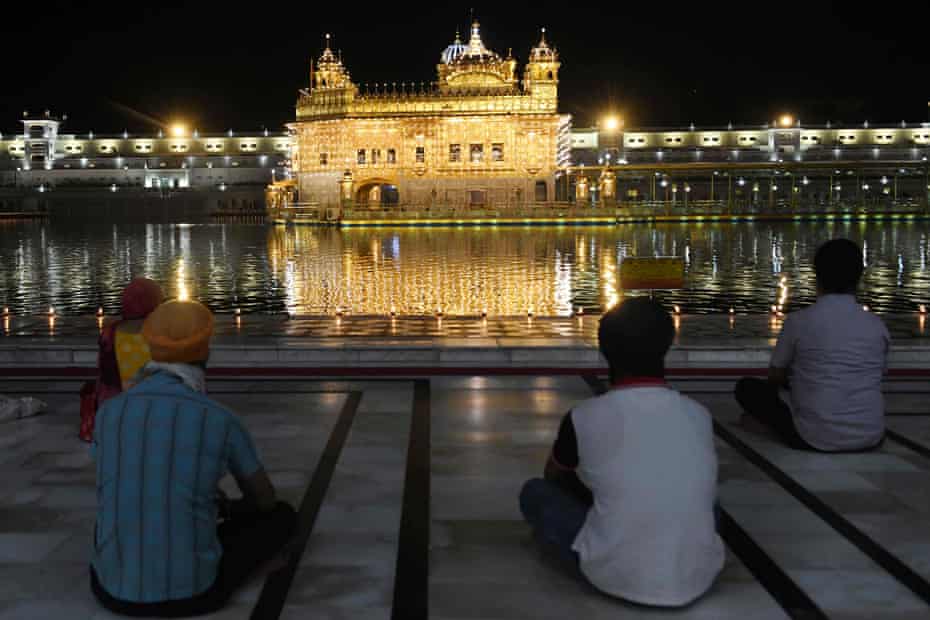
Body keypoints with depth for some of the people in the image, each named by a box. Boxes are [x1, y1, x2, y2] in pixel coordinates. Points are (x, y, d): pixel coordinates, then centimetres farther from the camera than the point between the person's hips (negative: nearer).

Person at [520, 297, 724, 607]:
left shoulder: (584, 418, -8)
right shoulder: (699, 415, 1)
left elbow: (553, 476, 15)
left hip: (616, 577, -4)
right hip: (698, 579, 4)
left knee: (534, 492, 16)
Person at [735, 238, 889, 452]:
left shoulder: (799, 321, -10)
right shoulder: (877, 325, -1)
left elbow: (775, 377, 2)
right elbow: (878, 376, 15)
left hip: (815, 439, -4)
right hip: (870, 438, 4)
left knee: (747, 388, 12)